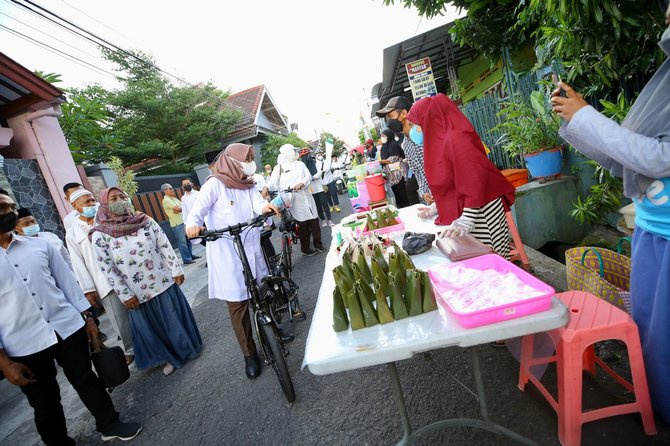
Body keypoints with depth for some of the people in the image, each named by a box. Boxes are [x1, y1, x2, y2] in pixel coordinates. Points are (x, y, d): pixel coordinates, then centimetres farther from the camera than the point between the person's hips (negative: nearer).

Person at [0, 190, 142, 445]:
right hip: (24, 346, -2)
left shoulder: (40, 245, 2)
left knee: (86, 380, 15)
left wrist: (87, 318, 6)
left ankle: (110, 425, 34)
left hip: (68, 329, 2)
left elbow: (67, 281, 7)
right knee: (44, 403, 15)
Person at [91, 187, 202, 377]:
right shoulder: (100, 236, -9)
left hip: (164, 282, 1)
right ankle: (169, 357, 34)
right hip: (138, 292, -1)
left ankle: (187, 346, 36)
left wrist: (176, 270, -3)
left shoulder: (145, 221, -2)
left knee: (175, 317, 14)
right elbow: (108, 269, -7)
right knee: (150, 326, 14)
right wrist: (125, 295, -7)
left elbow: (165, 246, -1)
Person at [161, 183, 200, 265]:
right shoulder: (166, 200, -10)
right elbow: (178, 208, -19)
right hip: (177, 224, -8)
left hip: (183, 221, 8)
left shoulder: (174, 198, 17)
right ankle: (186, 259, -1)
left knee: (188, 239, 14)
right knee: (182, 242, -5)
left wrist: (179, 210, -12)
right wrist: (184, 208, 0)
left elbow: (183, 207, 9)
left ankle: (191, 255, 25)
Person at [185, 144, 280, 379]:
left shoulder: (249, 185, 12)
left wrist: (266, 207, -29)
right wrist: (193, 223, -35)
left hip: (252, 251, 5)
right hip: (227, 255, -5)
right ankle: (249, 355, 20)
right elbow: (199, 208, -13)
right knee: (238, 305, 4)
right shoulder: (215, 183, -4)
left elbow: (258, 202, -5)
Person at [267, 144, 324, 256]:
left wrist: (301, 183, -17)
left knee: (314, 221, 6)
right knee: (302, 225, 1)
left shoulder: (300, 164, 14)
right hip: (293, 200, -3)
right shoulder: (278, 168, 6)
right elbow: (273, 182, -2)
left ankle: (318, 243, 22)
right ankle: (305, 248, 15)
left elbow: (308, 177, 3)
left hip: (306, 197, 3)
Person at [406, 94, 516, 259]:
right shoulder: (440, 139, 10)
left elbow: (474, 181, -23)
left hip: (480, 213, -9)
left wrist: (466, 221, -24)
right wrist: (435, 207, 17)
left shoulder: (455, 139, -18)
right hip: (457, 211, 9)